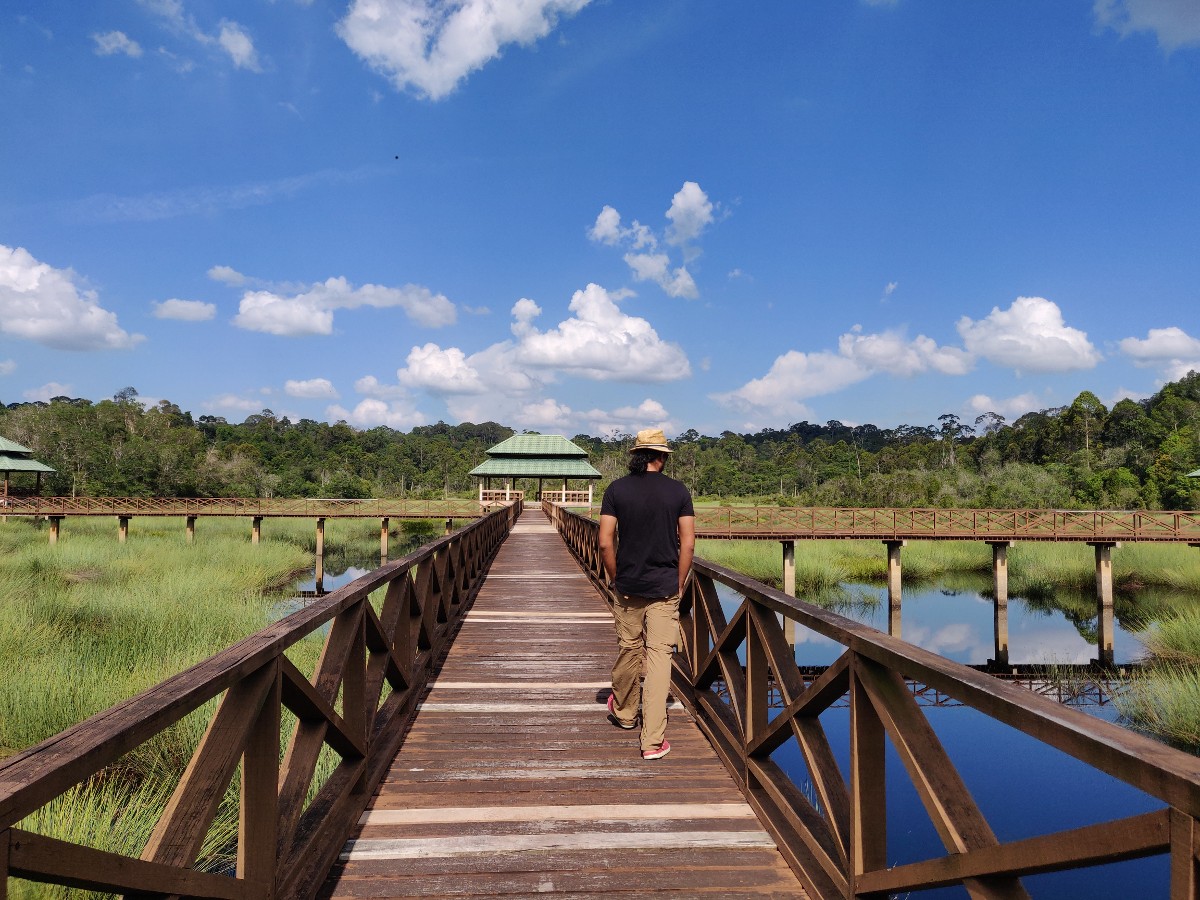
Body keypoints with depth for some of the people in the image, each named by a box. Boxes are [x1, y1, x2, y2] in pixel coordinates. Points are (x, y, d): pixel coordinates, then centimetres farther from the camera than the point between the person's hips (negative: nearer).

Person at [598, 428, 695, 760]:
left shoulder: (616, 490, -4)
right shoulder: (678, 491, -3)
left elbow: (605, 542, -7)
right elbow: (688, 544, -4)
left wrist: (614, 578, 7)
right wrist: (679, 584, 6)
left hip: (627, 586, 1)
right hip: (665, 588, -1)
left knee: (628, 649, 17)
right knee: (659, 656, 1)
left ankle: (623, 711, 40)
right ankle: (653, 741, 2)